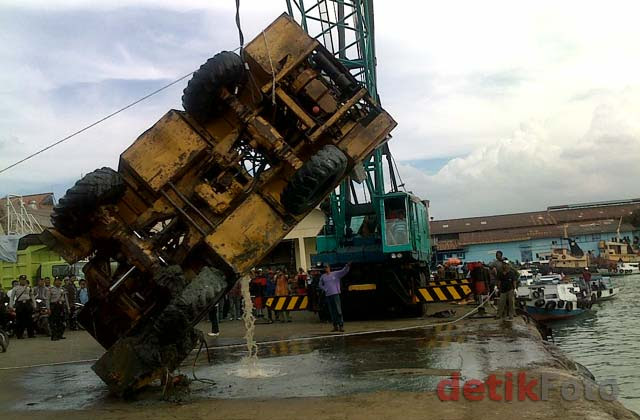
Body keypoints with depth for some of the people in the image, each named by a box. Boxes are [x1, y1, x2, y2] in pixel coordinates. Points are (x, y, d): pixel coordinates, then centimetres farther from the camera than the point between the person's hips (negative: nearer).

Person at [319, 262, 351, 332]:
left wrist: (347, 266, -26)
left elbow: (344, 271, -8)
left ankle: (341, 326, -6)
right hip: (328, 295, 4)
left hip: (335, 294, -4)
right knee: (332, 311, 8)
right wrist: (325, 289, 5)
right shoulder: (323, 276, 11)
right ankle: (335, 326, 15)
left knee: (338, 310, -7)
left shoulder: (336, 274, 1)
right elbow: (320, 285, 22)